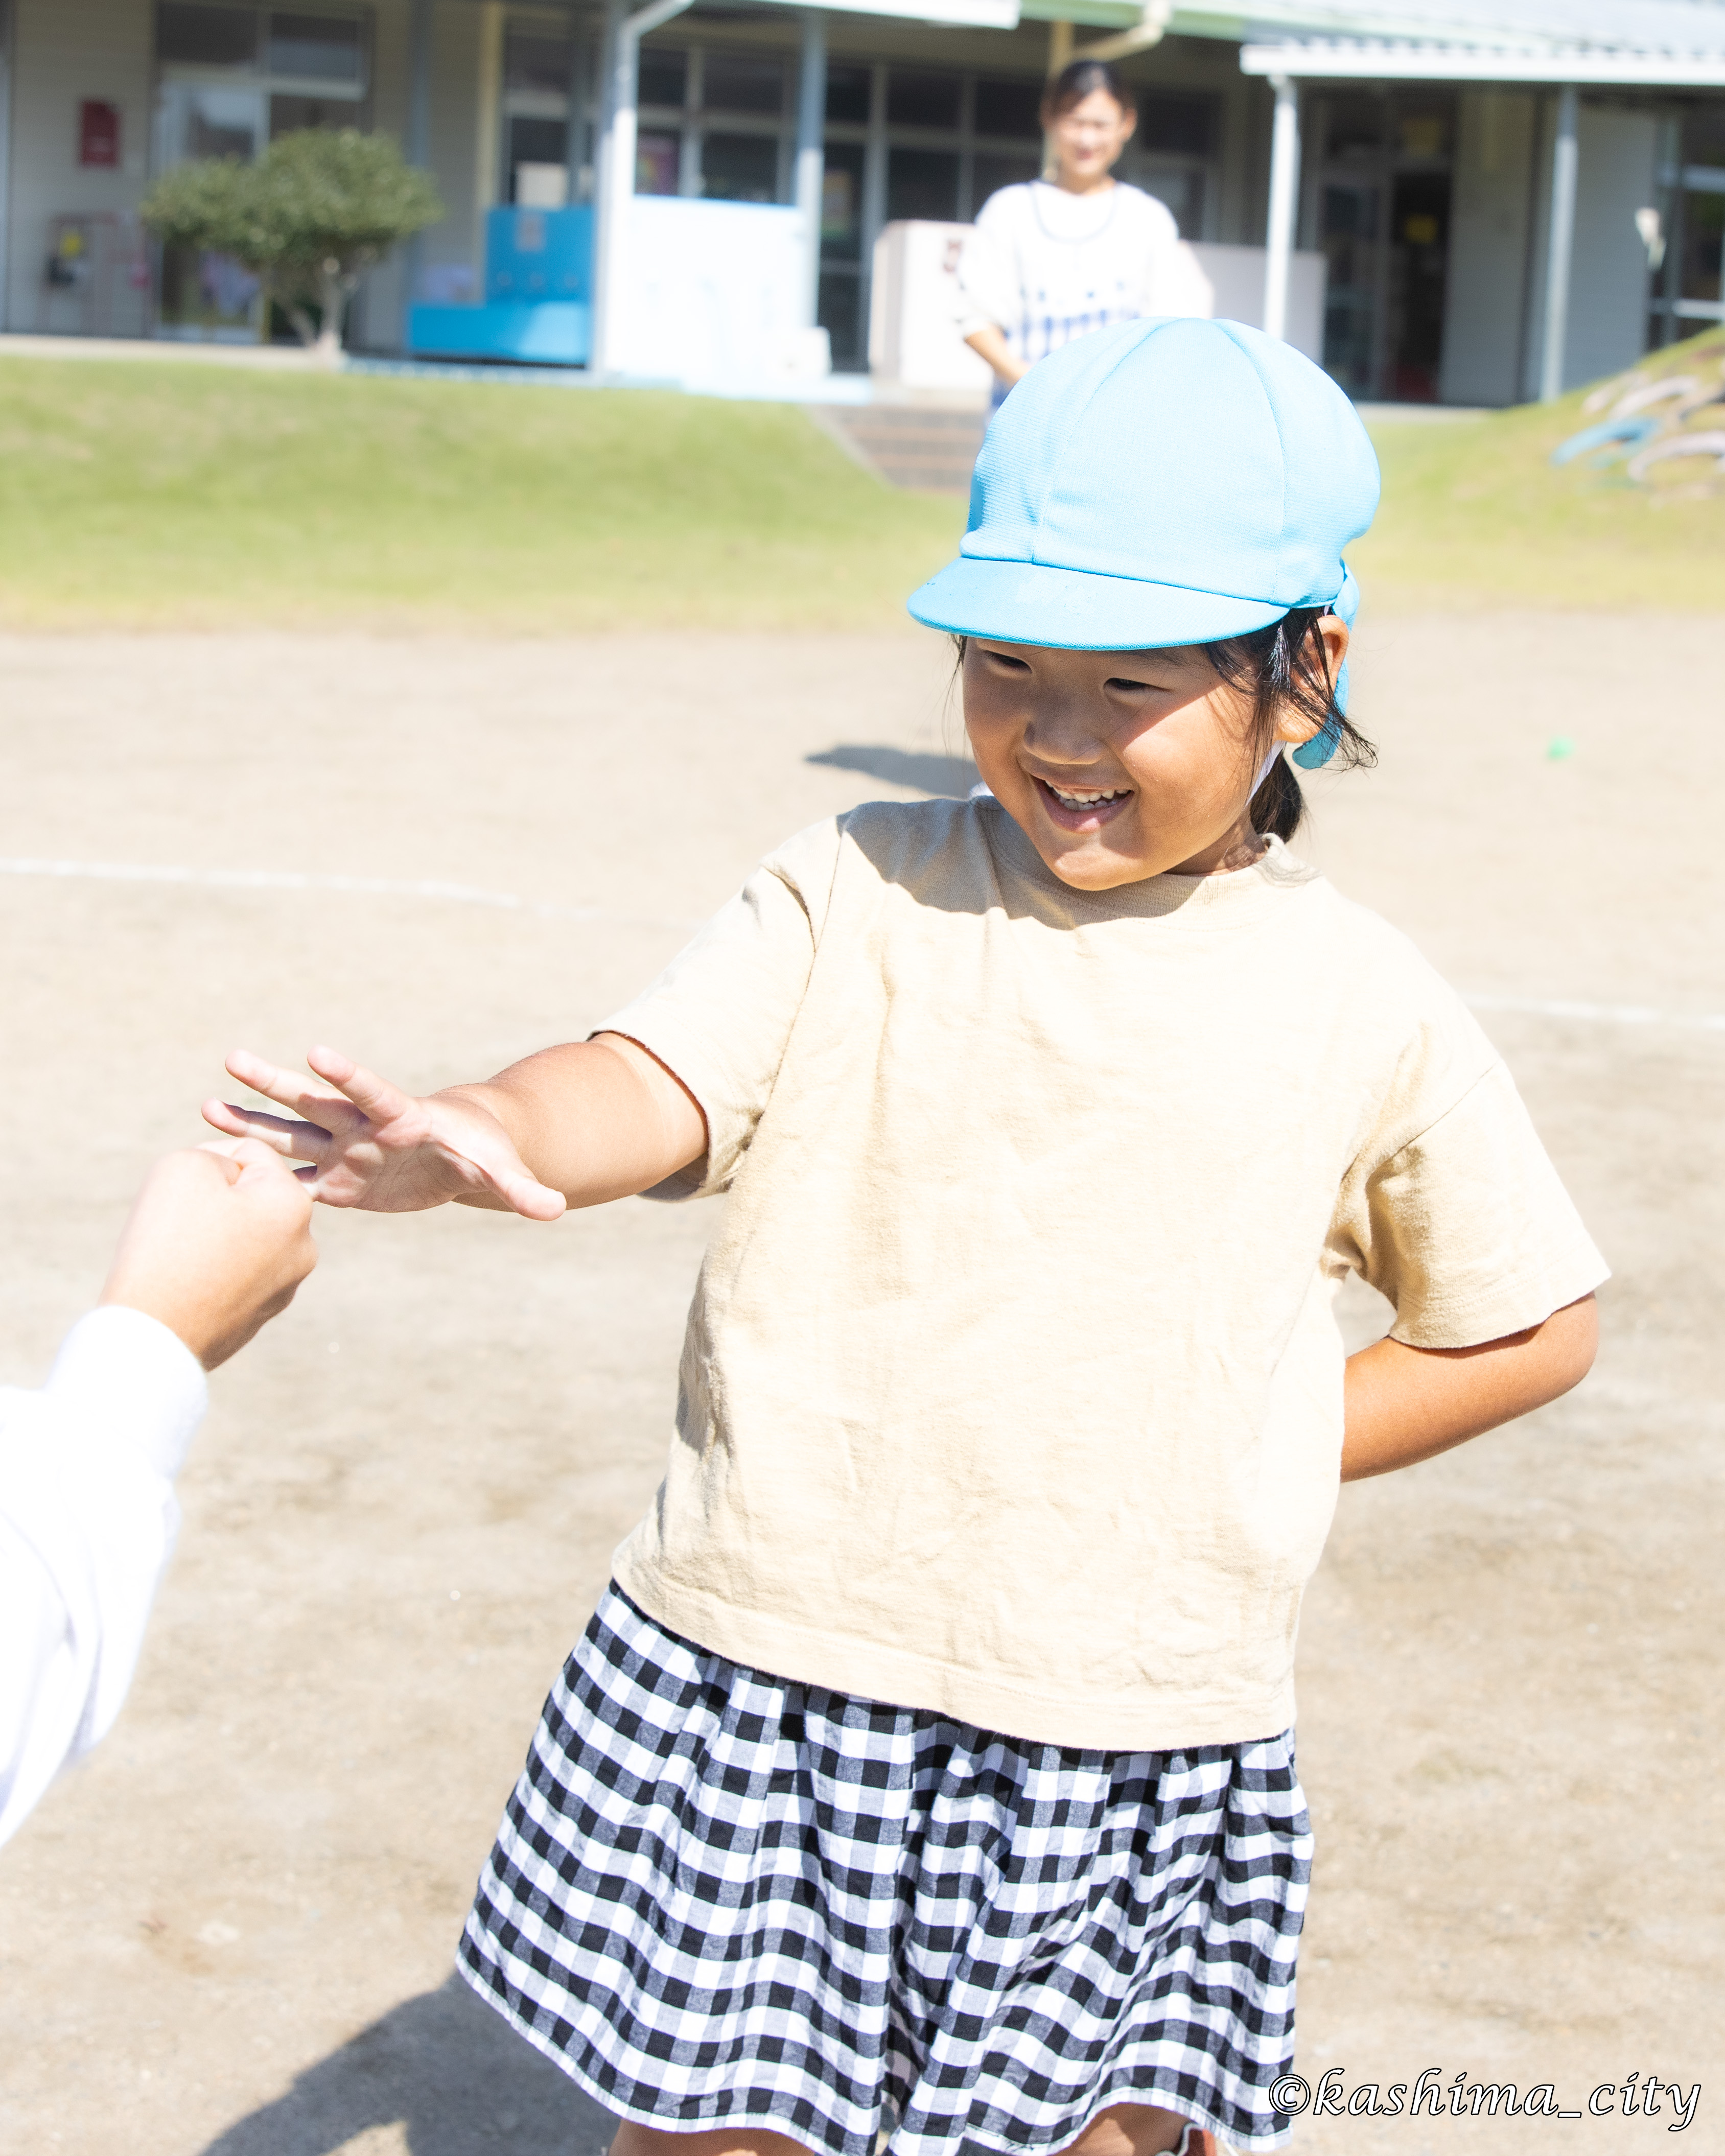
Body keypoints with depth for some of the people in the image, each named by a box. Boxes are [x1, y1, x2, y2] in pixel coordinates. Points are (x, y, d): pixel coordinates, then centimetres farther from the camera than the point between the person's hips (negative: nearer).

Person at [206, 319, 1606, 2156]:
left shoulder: (1363, 1015, 0)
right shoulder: (858, 893, -1)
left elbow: (1530, 1328, 10)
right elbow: (654, 1087, -15)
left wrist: (1263, 1460, 0)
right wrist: (483, 1139, -37)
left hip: (1132, 1737, 0)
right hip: (763, 1680, 0)